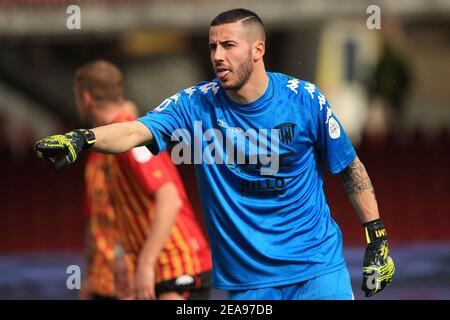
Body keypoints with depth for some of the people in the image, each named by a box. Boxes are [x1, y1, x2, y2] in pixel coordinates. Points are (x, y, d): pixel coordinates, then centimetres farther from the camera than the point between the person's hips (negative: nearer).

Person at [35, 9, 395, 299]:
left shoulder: (305, 100, -5)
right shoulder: (196, 105, -5)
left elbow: (351, 169, 4)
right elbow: (135, 132, -21)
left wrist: (377, 240, 3)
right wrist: (81, 138, -40)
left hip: (318, 268, 0)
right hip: (247, 282, 1)